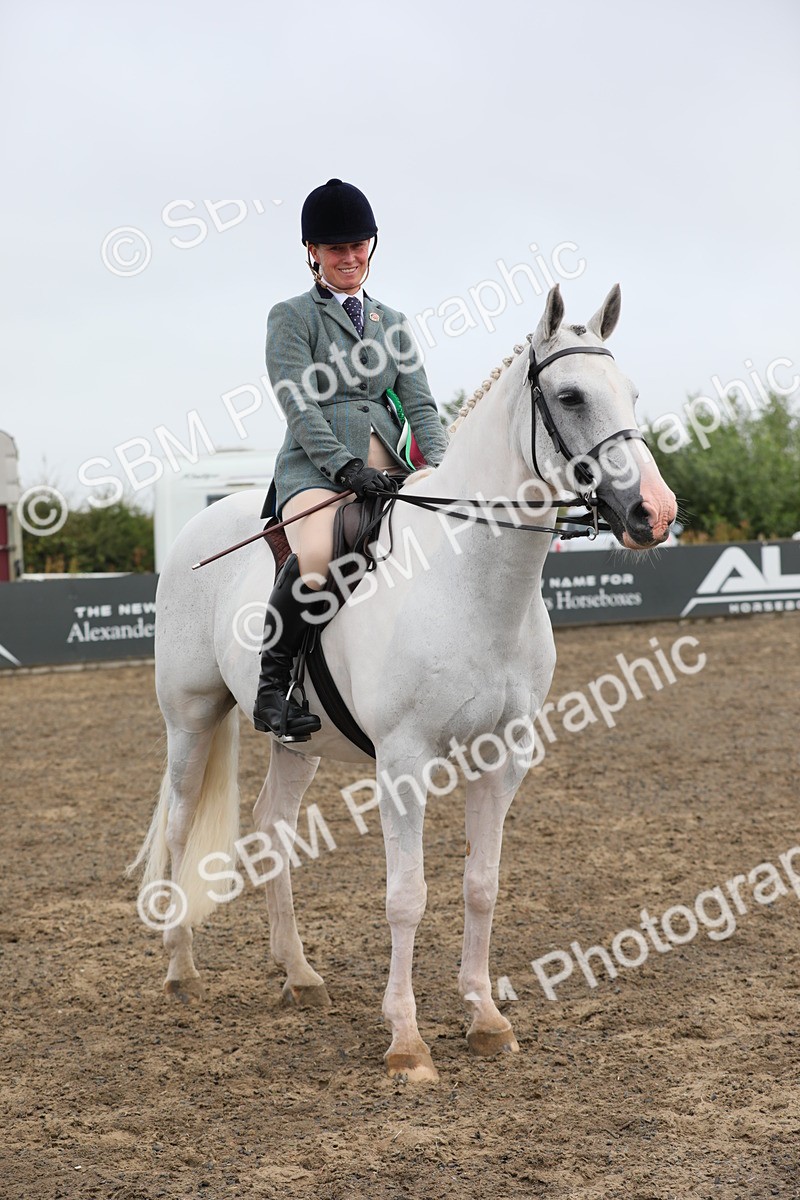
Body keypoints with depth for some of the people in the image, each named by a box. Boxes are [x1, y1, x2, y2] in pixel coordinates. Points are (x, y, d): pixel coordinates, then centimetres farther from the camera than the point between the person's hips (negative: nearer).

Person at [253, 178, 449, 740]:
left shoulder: (392, 323, 24)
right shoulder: (291, 317, 7)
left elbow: (420, 405, 16)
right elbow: (300, 407, -5)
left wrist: (441, 465, -3)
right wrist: (345, 466, -19)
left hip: (389, 468, 6)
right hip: (315, 467, -6)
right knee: (317, 554, -37)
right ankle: (274, 684, -22)